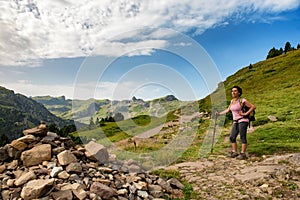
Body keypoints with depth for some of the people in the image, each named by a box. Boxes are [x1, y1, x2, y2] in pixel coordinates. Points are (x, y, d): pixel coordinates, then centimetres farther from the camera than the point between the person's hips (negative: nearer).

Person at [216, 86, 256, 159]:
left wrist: (245, 114, -13)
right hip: (235, 122, 7)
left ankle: (243, 154, -2)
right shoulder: (232, 101, 12)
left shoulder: (242, 100, -9)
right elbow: (228, 110, 23)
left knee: (242, 137, -7)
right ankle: (234, 152, 10)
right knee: (232, 137, 2)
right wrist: (219, 113, 21)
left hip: (243, 121, -7)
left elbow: (253, 107, -9)